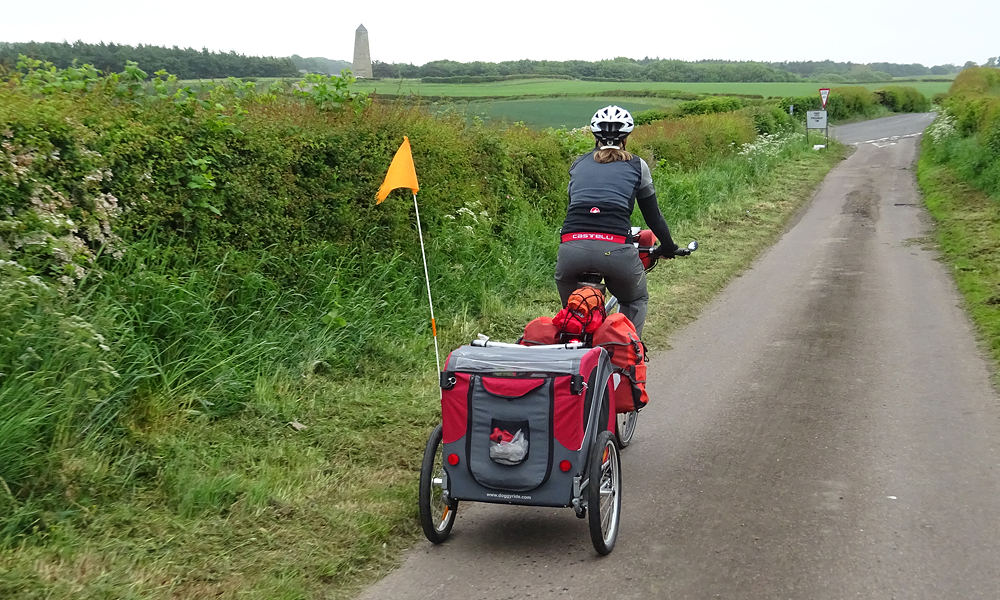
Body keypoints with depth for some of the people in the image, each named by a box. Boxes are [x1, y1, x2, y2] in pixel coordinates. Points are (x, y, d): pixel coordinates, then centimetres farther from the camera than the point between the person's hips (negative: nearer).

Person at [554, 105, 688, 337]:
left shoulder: (578, 165, 24)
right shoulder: (636, 166, 17)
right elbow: (653, 215, 22)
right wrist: (669, 248, 37)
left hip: (572, 247, 2)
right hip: (616, 249, -1)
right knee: (636, 301, 28)